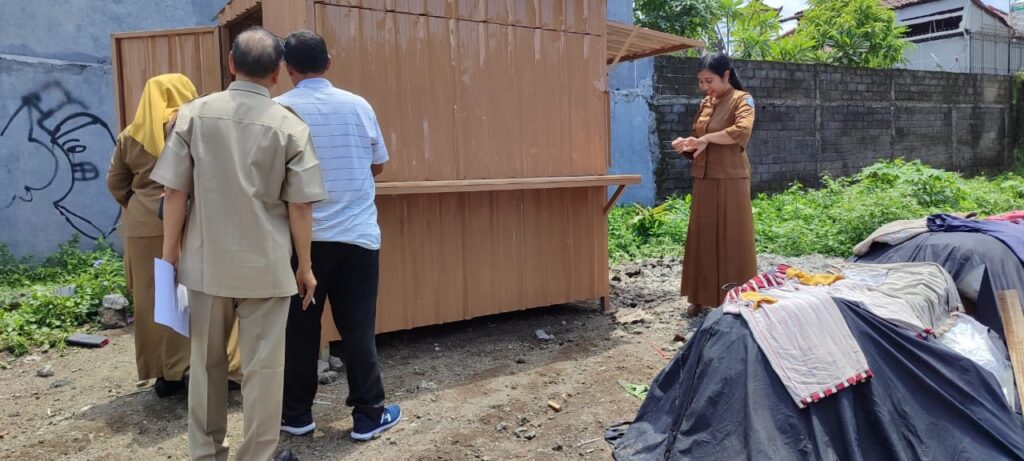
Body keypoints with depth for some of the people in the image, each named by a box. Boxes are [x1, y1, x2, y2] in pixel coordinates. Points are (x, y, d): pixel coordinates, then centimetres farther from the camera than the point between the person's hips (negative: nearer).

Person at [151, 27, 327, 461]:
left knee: (206, 360, 18)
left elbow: (174, 192, -2)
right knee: (261, 366, 8)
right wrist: (304, 266, 3)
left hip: (206, 261, 2)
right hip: (266, 264, -2)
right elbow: (299, 206, -7)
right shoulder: (290, 125, -7)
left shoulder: (194, 113, -2)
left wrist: (170, 254, 9)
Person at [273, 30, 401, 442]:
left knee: (300, 328, 11)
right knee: (358, 327, 7)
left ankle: (297, 414, 22)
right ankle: (369, 414, 14)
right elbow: (378, 166, 9)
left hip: (302, 237, -1)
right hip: (358, 234, 1)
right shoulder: (358, 106, 0)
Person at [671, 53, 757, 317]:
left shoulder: (742, 99, -5)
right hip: (704, 180, 6)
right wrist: (686, 145, -1)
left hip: (731, 180, -6)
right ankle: (703, 297, 16)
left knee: (732, 239, -2)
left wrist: (706, 138, -22)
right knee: (702, 238, 8)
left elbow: (742, 131, -23)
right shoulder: (705, 104, 15)